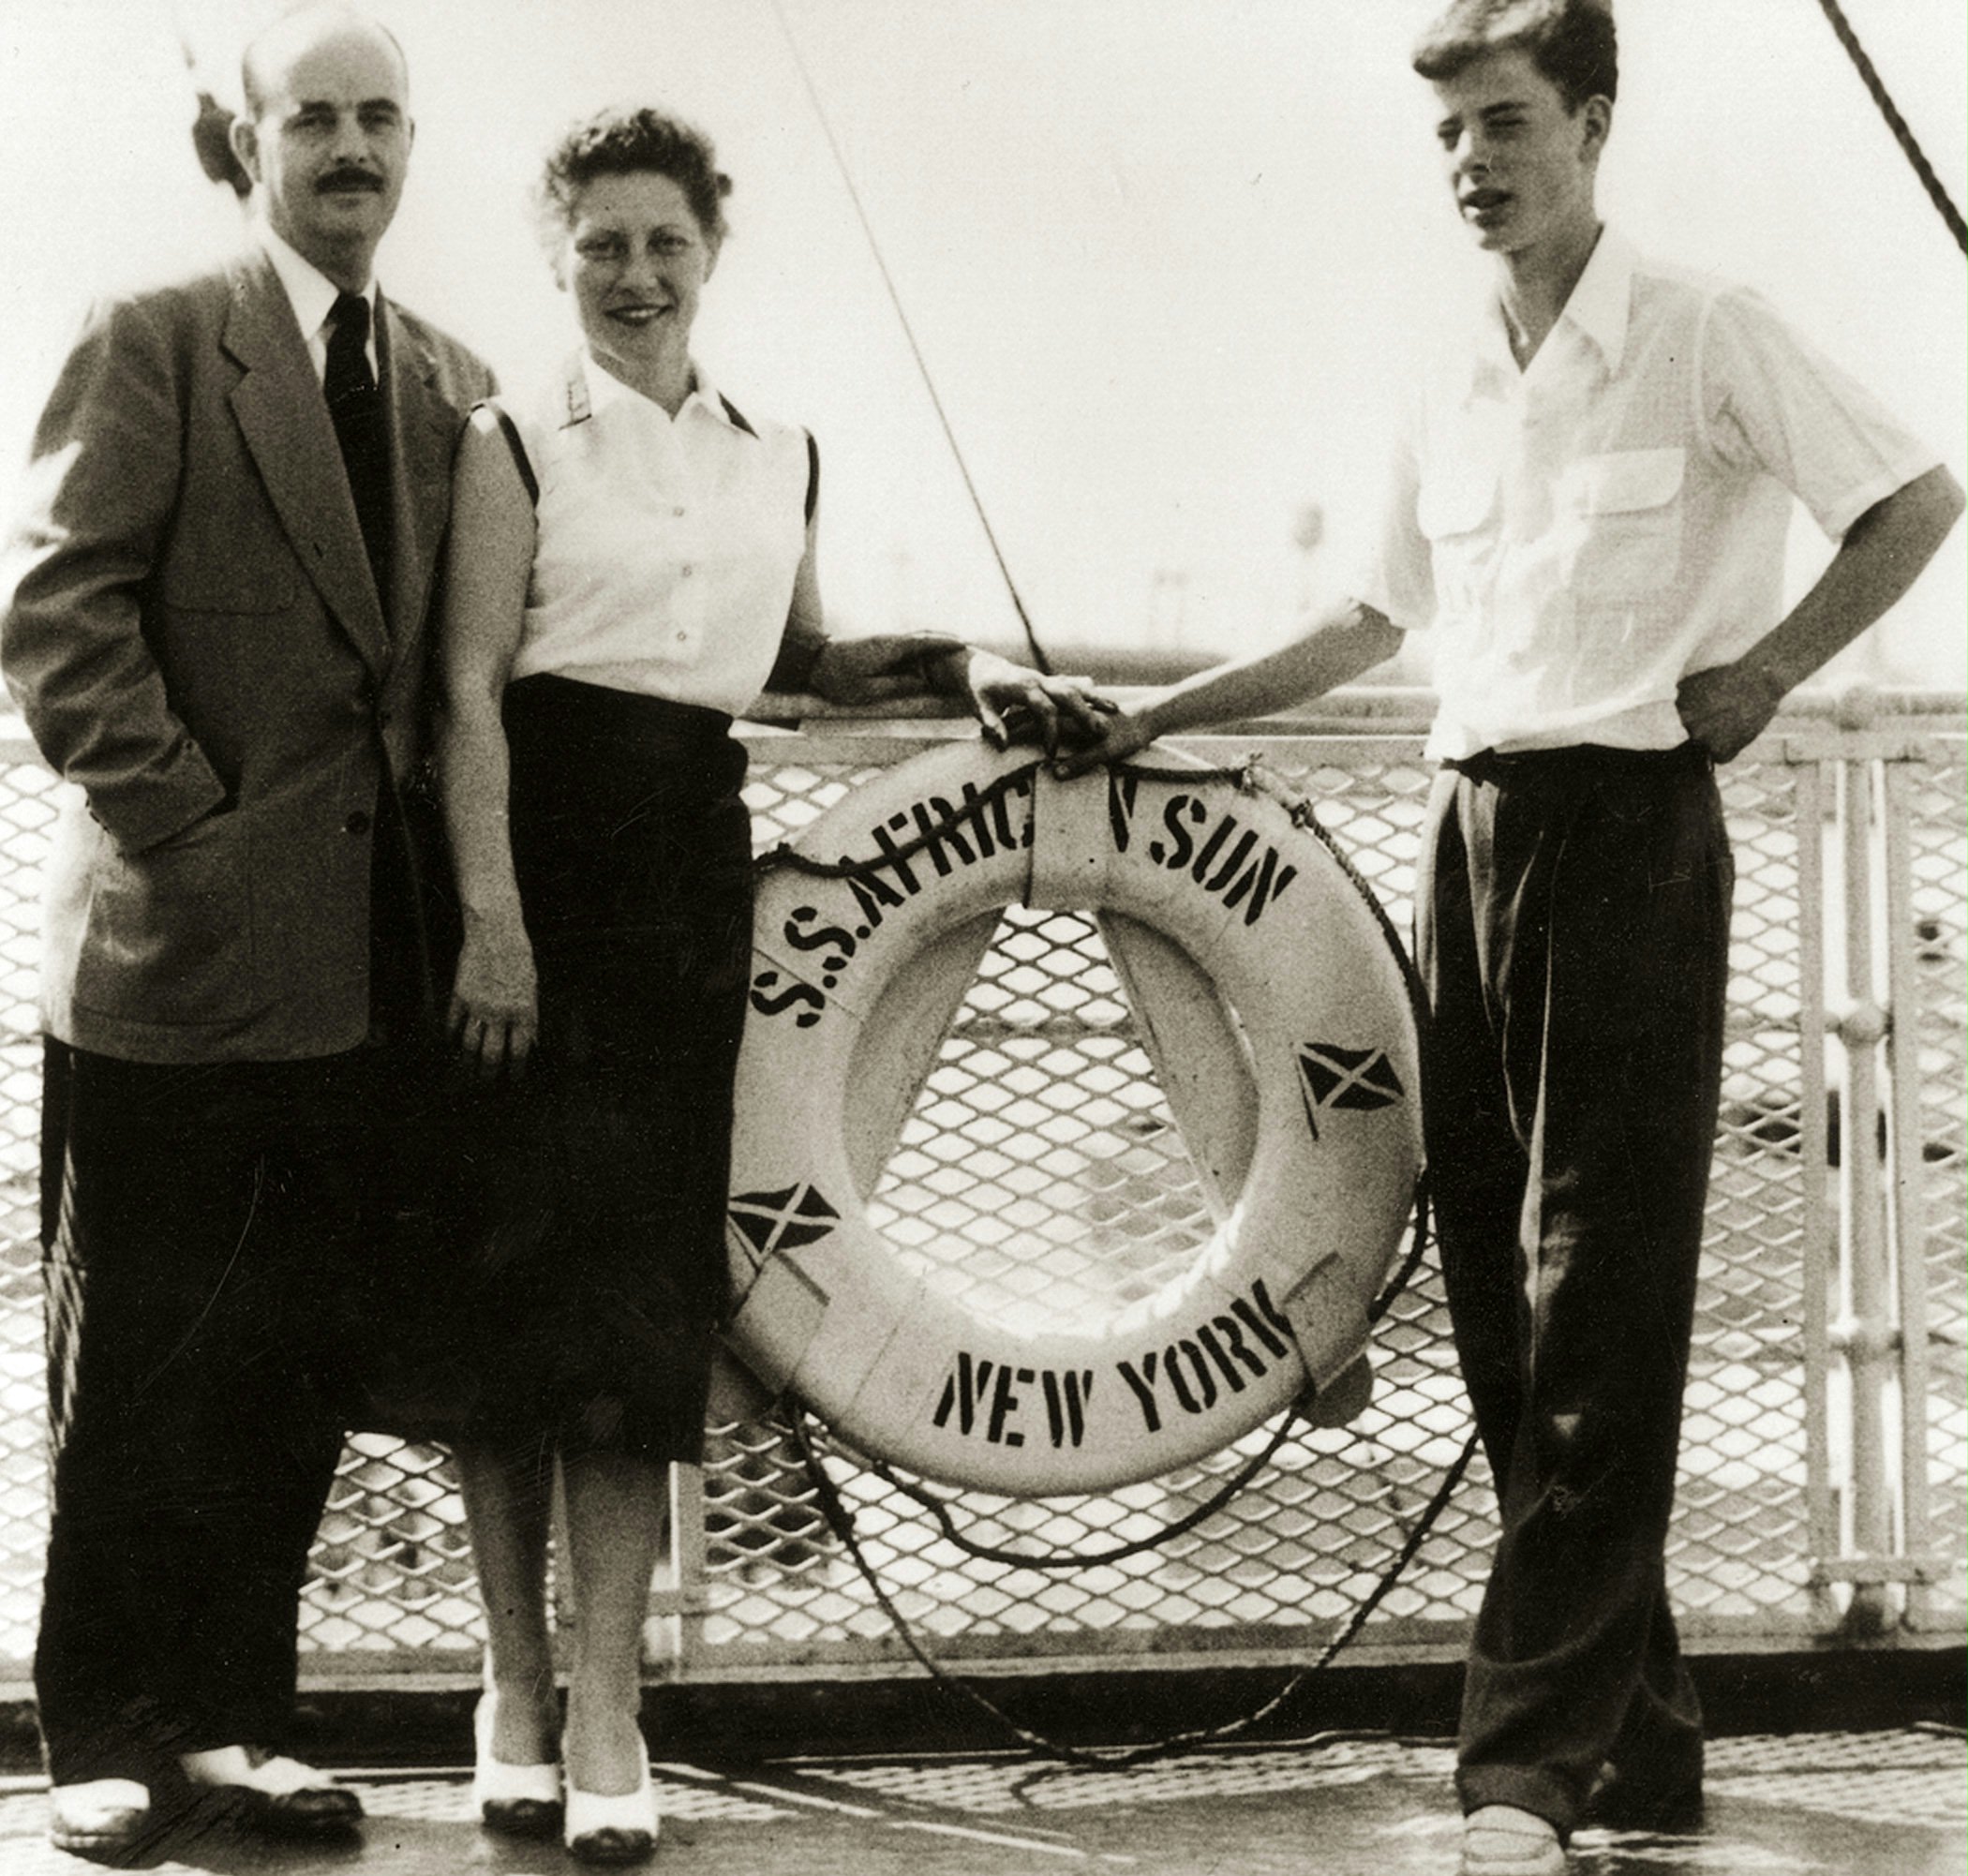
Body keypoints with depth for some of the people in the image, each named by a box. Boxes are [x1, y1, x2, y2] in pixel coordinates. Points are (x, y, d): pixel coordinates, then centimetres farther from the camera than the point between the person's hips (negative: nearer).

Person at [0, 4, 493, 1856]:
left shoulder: (451, 388, 13)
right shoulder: (154, 344, -3)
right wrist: (180, 828, -14)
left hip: (368, 976, 5)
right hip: (175, 947, -5)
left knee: (293, 1384, 10)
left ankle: (228, 1720, 20)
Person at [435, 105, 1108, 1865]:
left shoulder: (778, 456, 14)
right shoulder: (518, 443, 0)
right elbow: (470, 686, -6)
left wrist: (960, 662, 12)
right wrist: (491, 914, -15)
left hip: (695, 856, 4)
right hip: (545, 848, -3)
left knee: (650, 1278, -1)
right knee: (525, 1259, 0)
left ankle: (605, 1704, 0)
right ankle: (518, 1679, 11)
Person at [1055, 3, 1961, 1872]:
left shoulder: (1703, 336, -3)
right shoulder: (1451, 394, 15)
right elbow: (1367, 625, 24)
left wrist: (1761, 671, -8)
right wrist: (1158, 716, 19)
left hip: (1628, 824, -7)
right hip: (1472, 825, 7)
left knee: (1596, 1300, -9)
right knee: (1501, 1292, 6)